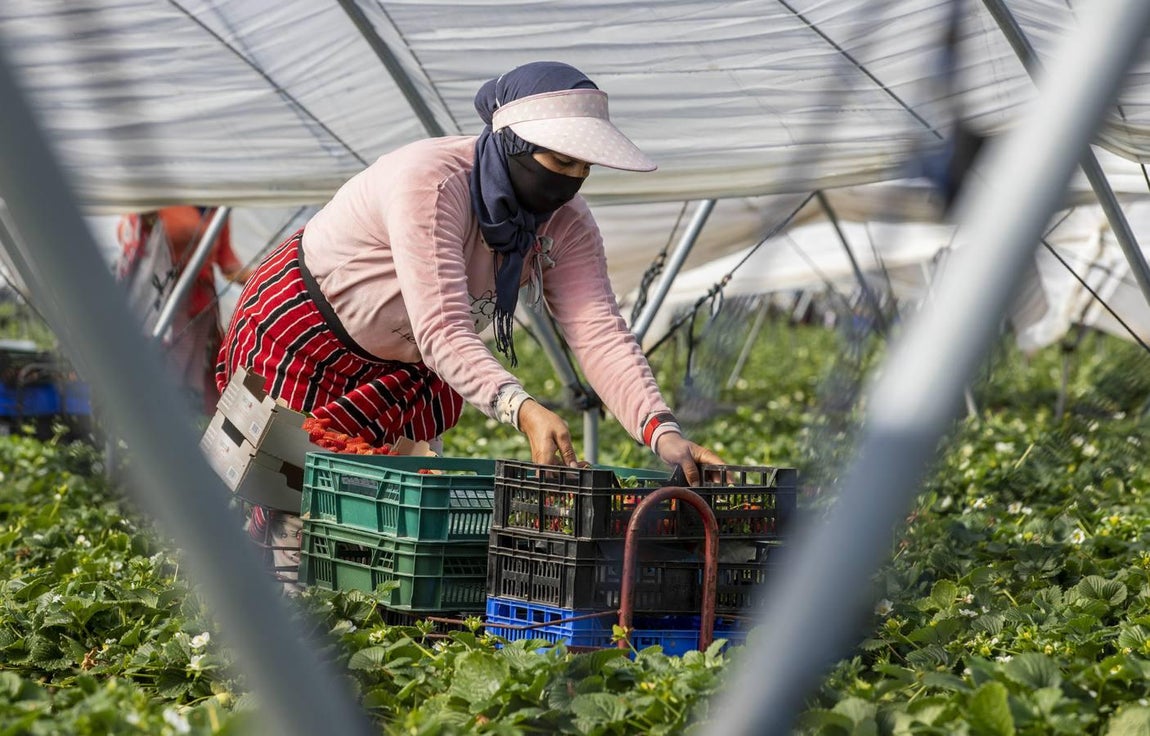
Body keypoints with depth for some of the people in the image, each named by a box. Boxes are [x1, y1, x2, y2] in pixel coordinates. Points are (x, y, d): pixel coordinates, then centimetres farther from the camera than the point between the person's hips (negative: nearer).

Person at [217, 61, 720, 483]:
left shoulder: (567, 224, -14)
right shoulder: (430, 180, -33)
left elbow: (600, 333, -25)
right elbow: (441, 331, -41)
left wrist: (661, 431, -41)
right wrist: (523, 411, -55)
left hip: (410, 369, 6)